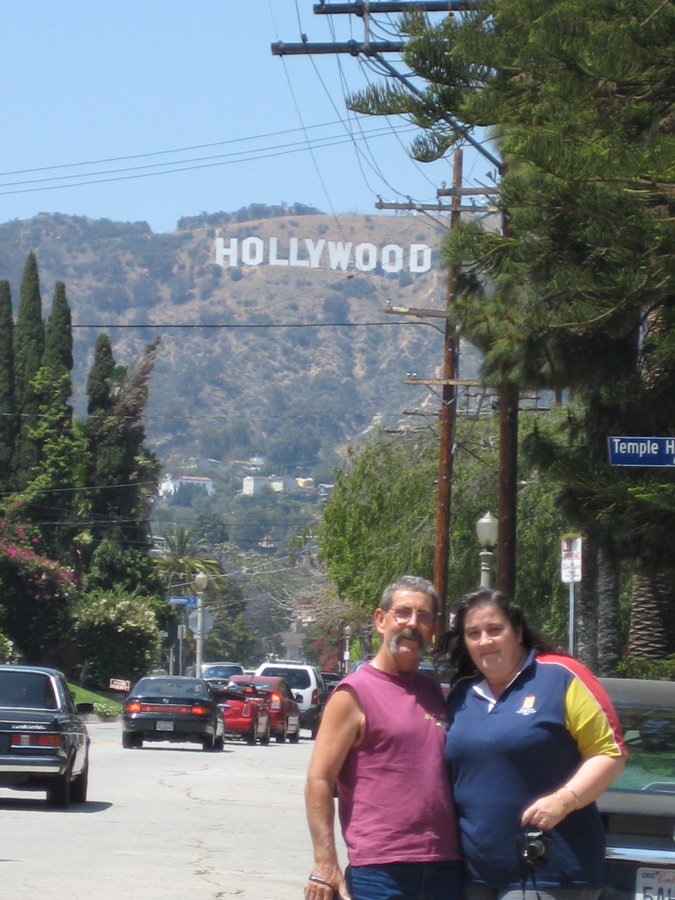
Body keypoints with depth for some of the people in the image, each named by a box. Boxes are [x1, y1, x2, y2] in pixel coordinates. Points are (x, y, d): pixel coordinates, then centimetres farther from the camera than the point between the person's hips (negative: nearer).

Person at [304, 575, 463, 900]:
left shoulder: (435, 691, 16)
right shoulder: (354, 693, -3)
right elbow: (319, 780, -7)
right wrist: (325, 866, -15)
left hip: (445, 868, 6)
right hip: (380, 871, -6)